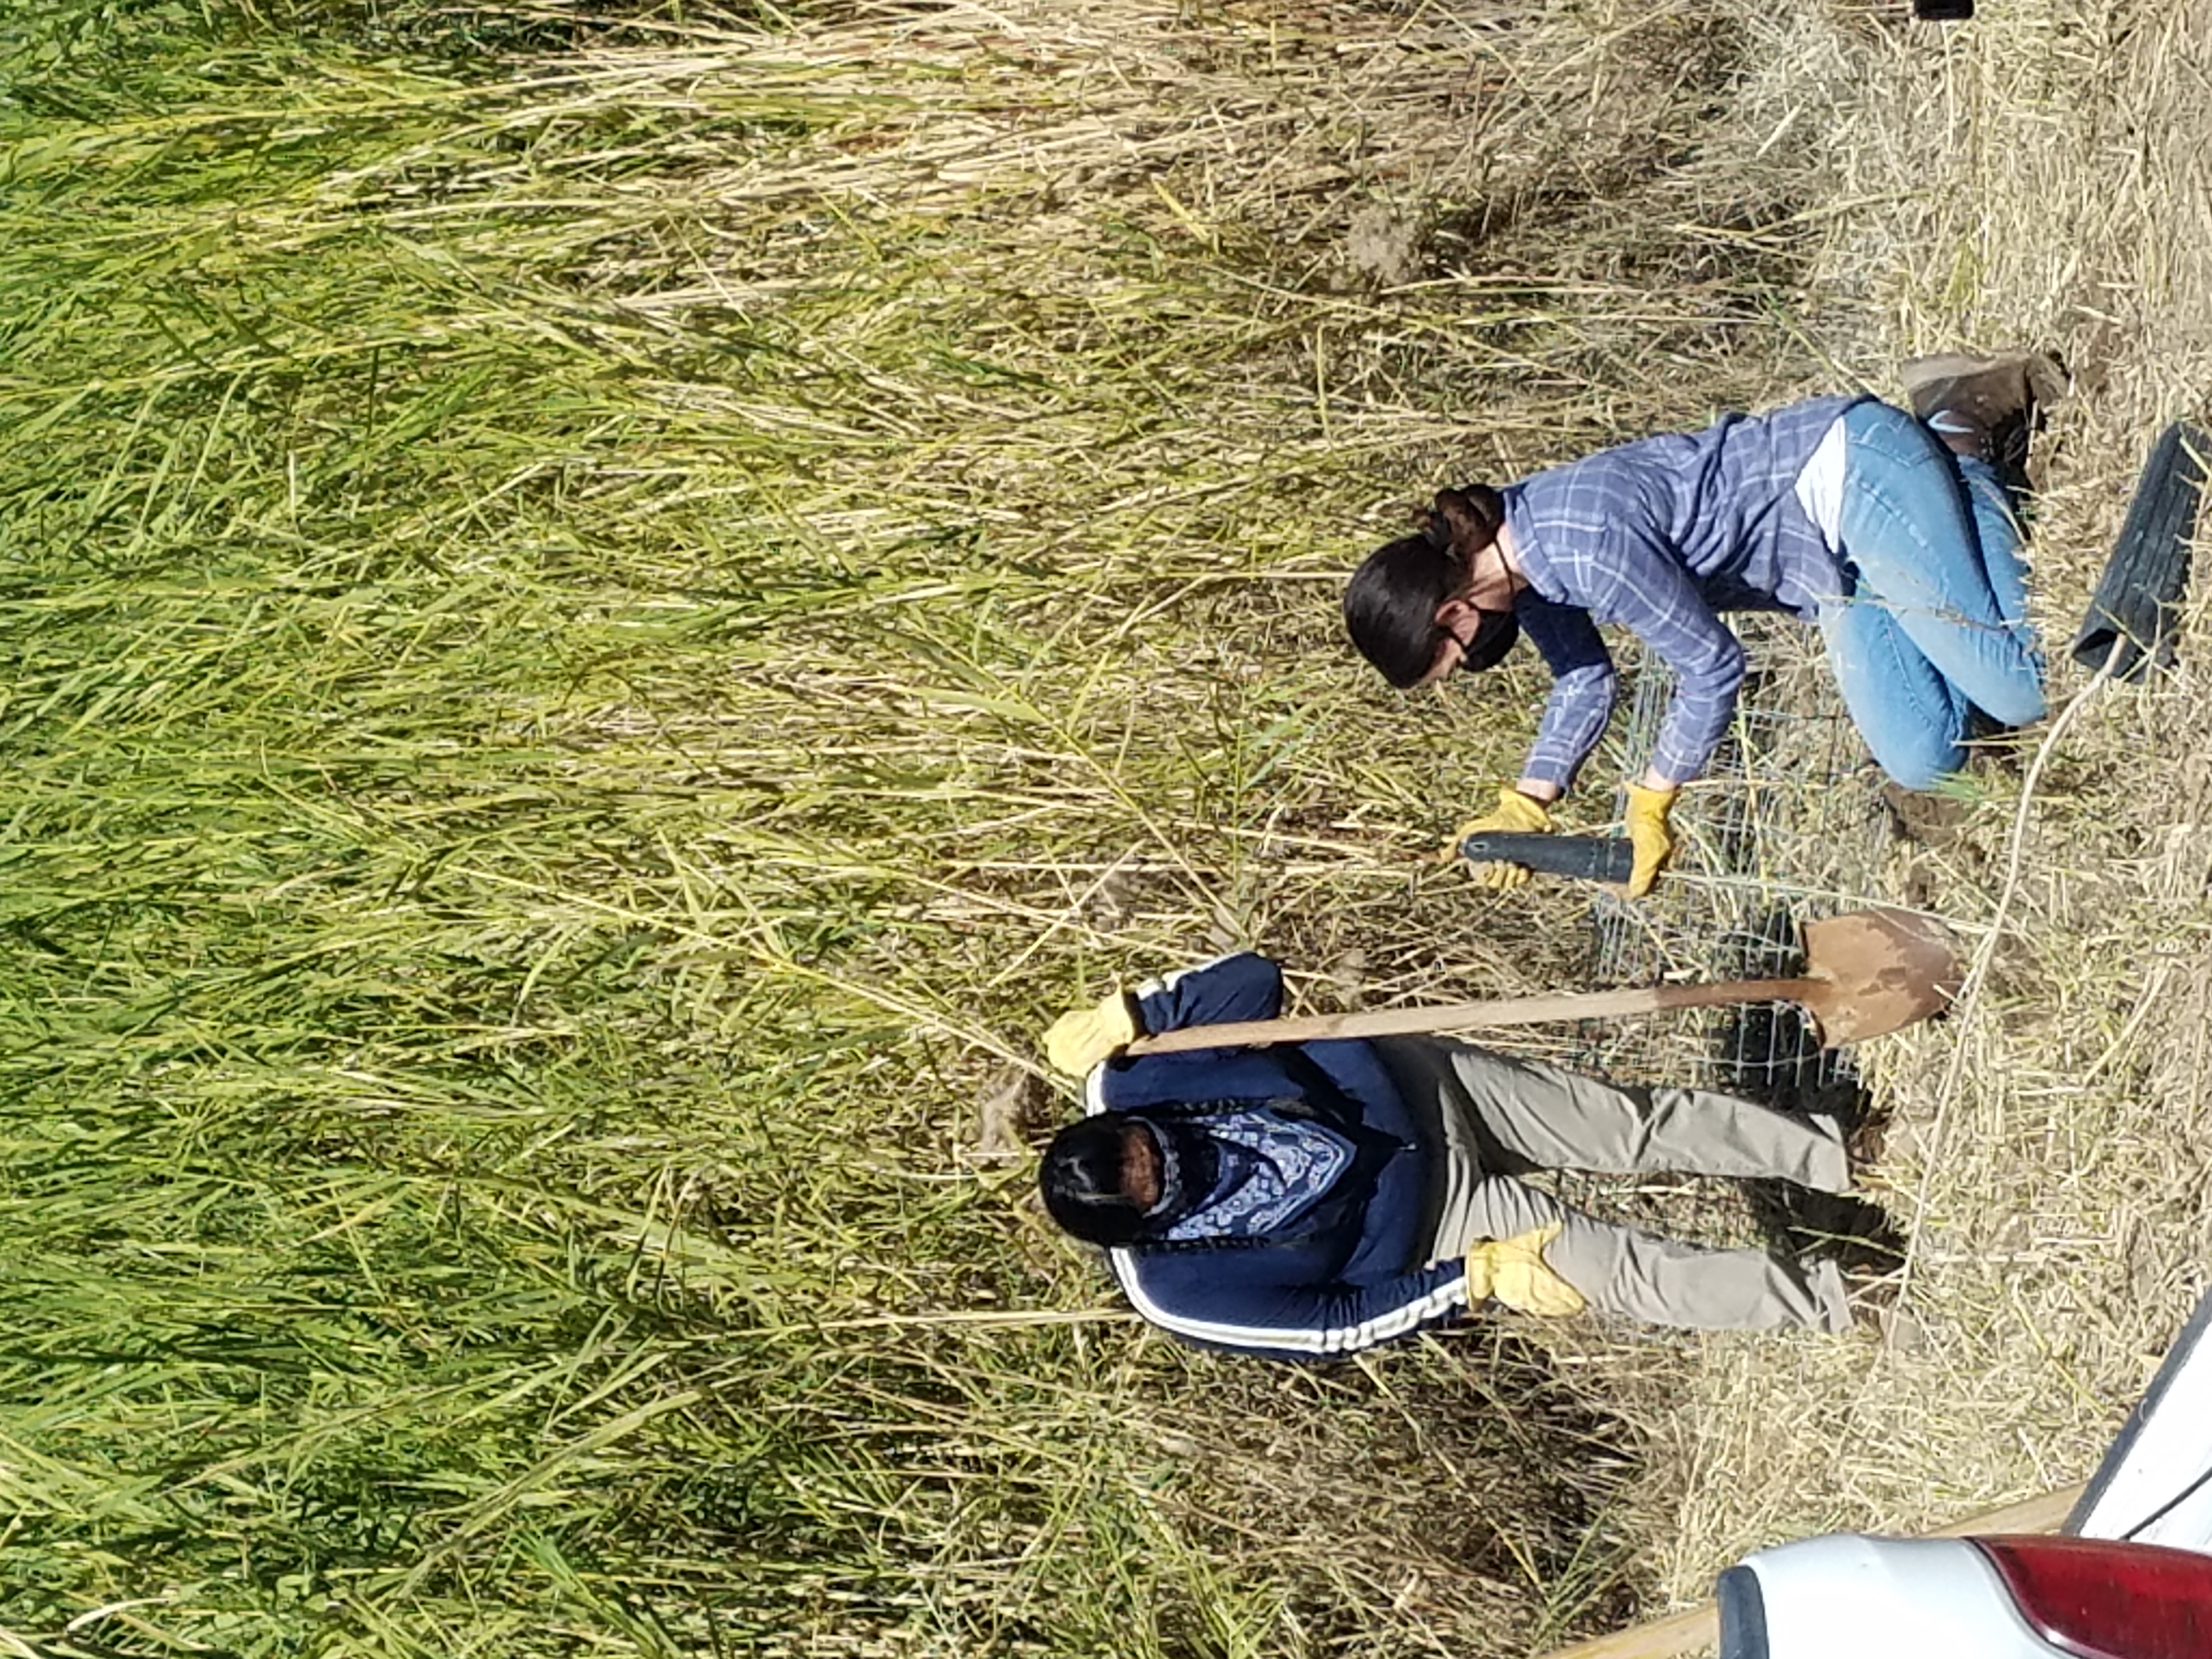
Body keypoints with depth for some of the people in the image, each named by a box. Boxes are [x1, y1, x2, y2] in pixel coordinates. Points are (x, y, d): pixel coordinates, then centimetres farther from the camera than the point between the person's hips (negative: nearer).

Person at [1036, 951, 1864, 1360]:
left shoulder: (1126, 1080, -17)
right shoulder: (1176, 1291, -21)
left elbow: (1252, 977, -11)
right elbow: (1335, 1323, -14)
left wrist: (1129, 1013, -26)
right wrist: (1477, 1279, -17)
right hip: (1421, 1222, -2)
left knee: (1640, 1125, 0)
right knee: (1624, 1272, -8)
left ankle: (1833, 1151, 17)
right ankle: (1827, 1299, 7)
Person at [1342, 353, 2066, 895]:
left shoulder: (1585, 547, -31)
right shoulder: (1512, 551, -2)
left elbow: (1713, 666, -22)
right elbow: (1584, 680, 10)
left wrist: (1650, 803, -12)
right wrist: (1524, 806, 1)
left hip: (1856, 473, -8)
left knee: (2016, 695, -14)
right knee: (1923, 762, 2)